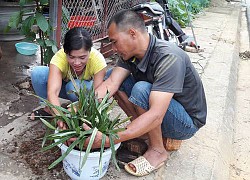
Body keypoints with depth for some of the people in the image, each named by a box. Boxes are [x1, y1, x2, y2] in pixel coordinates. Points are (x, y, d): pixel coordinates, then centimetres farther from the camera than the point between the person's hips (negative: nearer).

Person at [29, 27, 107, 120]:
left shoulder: (98, 59, -34)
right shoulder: (59, 57, -35)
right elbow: (52, 92, -44)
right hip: (63, 84, 1)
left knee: (74, 86, -37)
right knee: (37, 73, -27)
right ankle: (48, 108, -5)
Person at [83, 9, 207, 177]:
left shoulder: (168, 58, -32)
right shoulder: (131, 52, -8)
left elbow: (155, 116, -40)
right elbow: (110, 84, -16)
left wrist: (108, 140, -44)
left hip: (187, 121, -7)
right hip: (154, 110, 7)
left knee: (141, 89, -35)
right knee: (110, 74, -4)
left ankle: (157, 150, -11)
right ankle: (147, 131, 0)